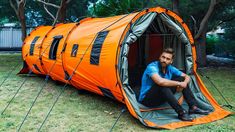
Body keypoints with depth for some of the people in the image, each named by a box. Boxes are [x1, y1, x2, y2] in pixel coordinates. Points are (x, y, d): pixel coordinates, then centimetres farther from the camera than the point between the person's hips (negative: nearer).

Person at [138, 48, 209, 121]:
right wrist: (179, 83, -31)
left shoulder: (170, 68, -1)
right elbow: (160, 81, -41)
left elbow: (187, 77, 5)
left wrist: (184, 83, -19)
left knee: (181, 79, -3)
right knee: (163, 86, -37)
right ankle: (181, 113, -36)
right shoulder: (152, 67, -23)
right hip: (146, 99, -7)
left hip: (160, 98, 7)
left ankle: (193, 107, -9)